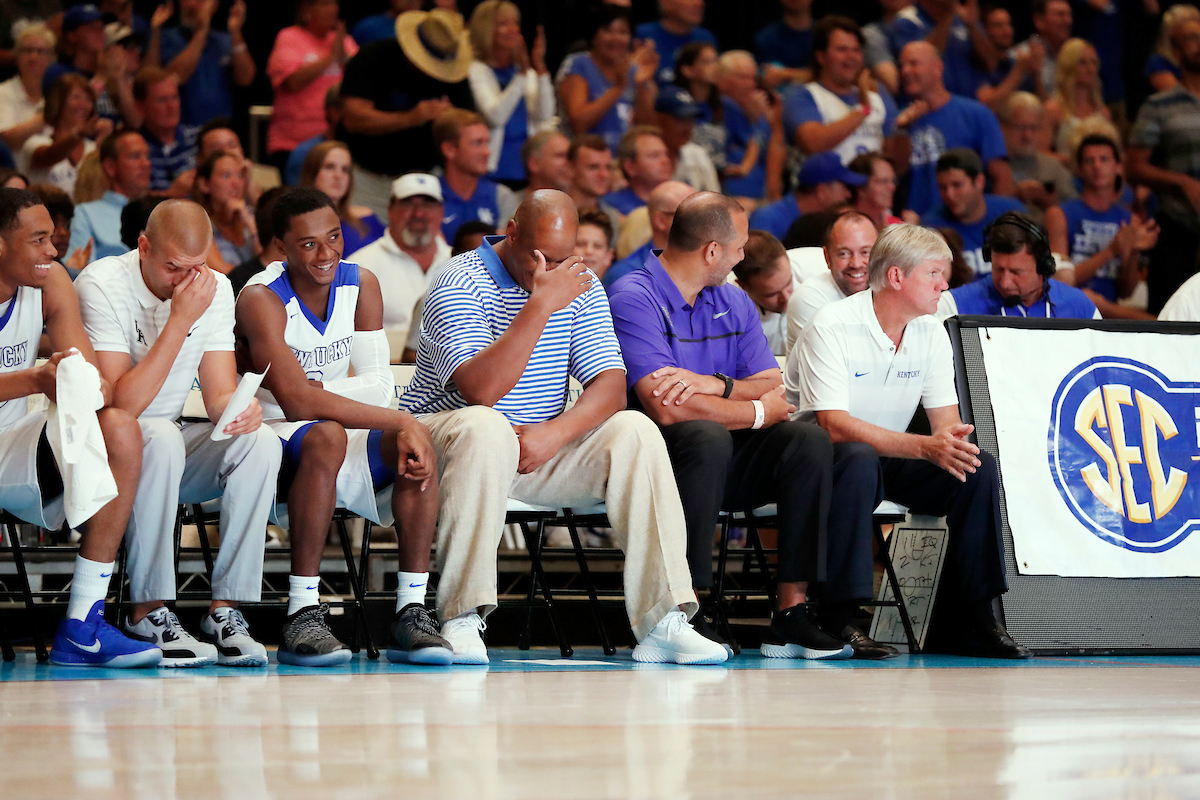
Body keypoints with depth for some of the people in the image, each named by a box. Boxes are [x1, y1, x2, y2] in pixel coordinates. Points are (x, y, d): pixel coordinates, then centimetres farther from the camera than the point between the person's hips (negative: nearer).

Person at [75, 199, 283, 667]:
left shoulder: (215, 290, -1)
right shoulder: (102, 286, -18)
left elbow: (220, 395, -3)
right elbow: (122, 404, -25)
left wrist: (241, 410, -28)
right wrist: (181, 321, -28)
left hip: (175, 452, 5)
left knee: (260, 442, -22)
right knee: (160, 437, -37)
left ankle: (225, 610, -21)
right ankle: (147, 612, -28)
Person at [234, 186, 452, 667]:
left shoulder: (360, 285, 1)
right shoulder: (261, 299, -18)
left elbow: (380, 388, -2)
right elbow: (296, 402, -30)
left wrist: (318, 390, -20)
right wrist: (399, 421, -34)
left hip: (340, 439, 5)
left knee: (416, 442, -24)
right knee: (326, 436, -38)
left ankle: (411, 612, -26)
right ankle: (301, 616, -38)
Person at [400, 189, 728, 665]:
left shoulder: (580, 286, 4)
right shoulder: (460, 283, -13)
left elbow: (610, 386, -4)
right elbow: (480, 390, -27)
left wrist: (555, 434, -23)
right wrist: (540, 305, -29)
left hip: (542, 447, 5)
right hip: (448, 439, -5)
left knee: (634, 432, -17)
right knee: (483, 427, -38)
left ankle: (663, 621, -22)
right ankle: (461, 621, -36)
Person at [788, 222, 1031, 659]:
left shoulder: (932, 333, 2)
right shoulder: (833, 326, -19)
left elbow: (947, 419, 1)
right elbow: (835, 425, -28)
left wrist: (952, 441, -26)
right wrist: (924, 446, -37)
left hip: (892, 459, 6)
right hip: (825, 459, -6)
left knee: (979, 467, -16)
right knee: (860, 458, -39)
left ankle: (963, 621, -10)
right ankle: (841, 618, -35)